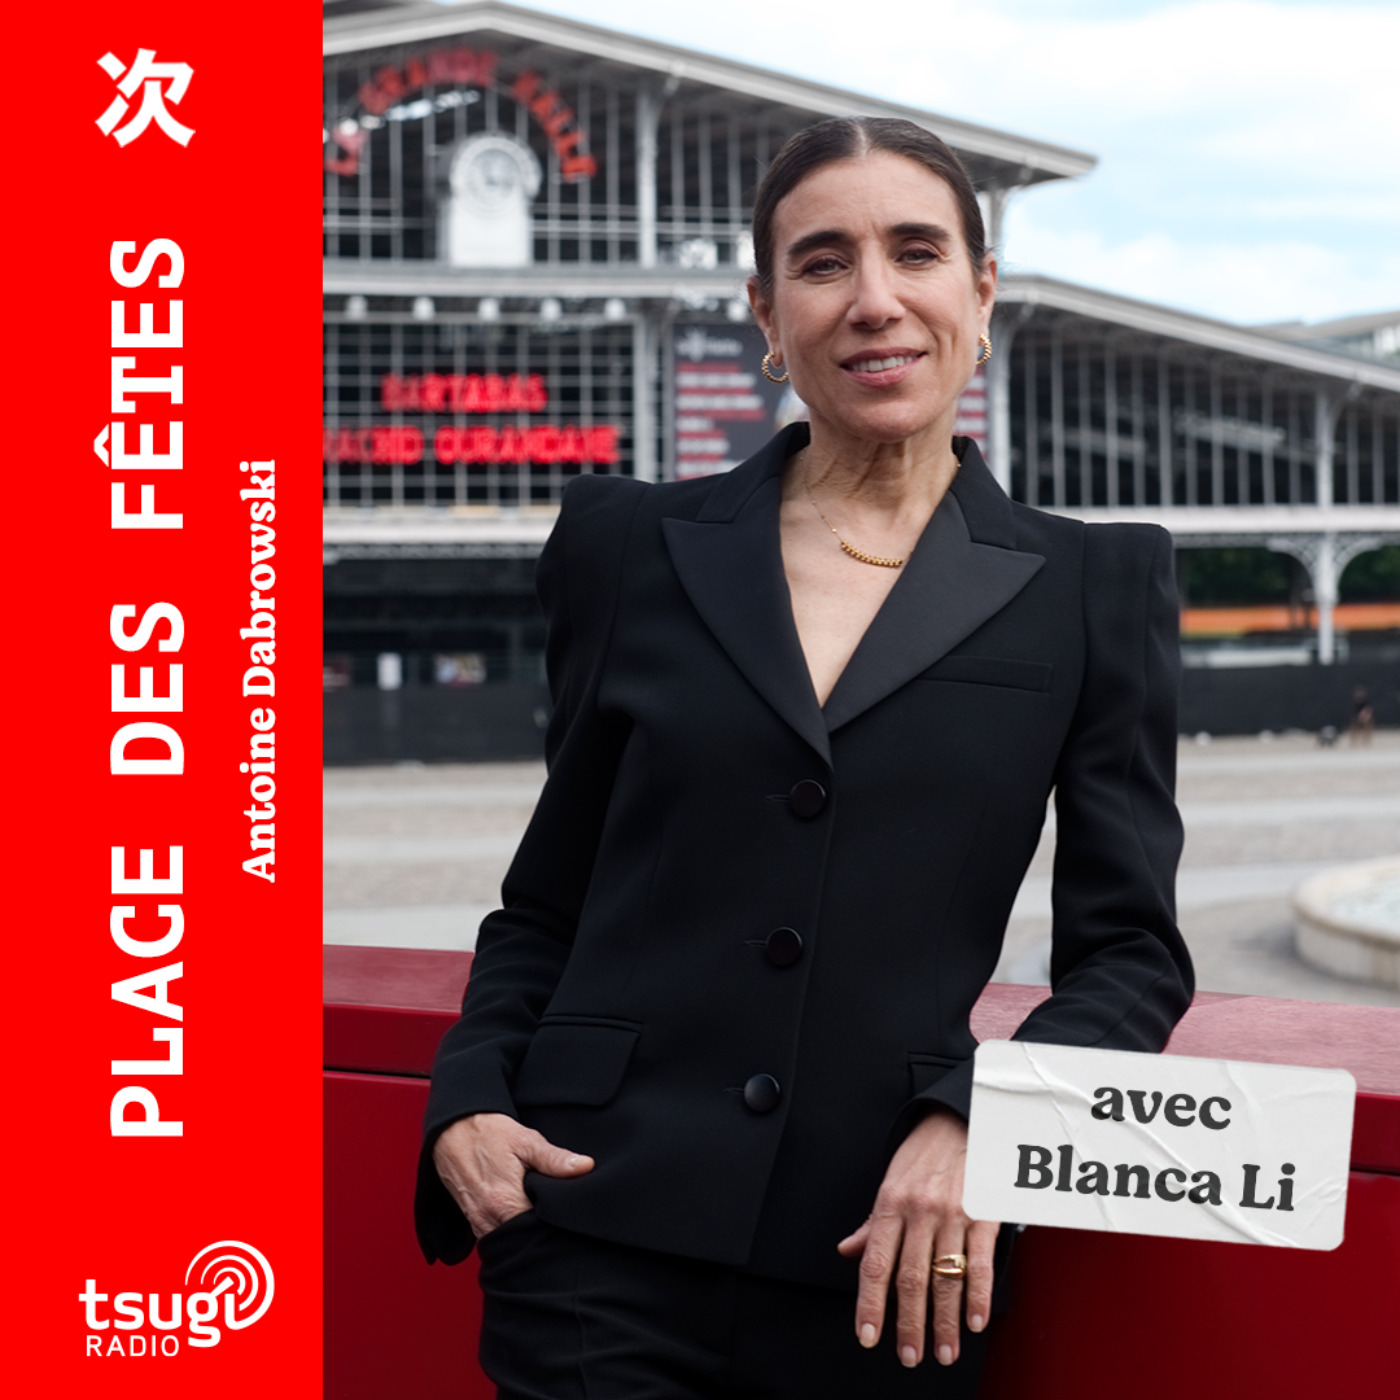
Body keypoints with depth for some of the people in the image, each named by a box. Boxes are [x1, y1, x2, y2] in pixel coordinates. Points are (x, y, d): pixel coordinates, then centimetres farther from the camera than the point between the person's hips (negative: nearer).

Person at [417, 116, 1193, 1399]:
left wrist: (978, 1121, -13)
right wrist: (470, 1099, -4)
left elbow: (1132, 948, 3)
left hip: (890, 1266, 0)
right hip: (608, 1244, 0)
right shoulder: (631, 548, 7)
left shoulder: (1097, 588, 4)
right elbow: (550, 898, 13)